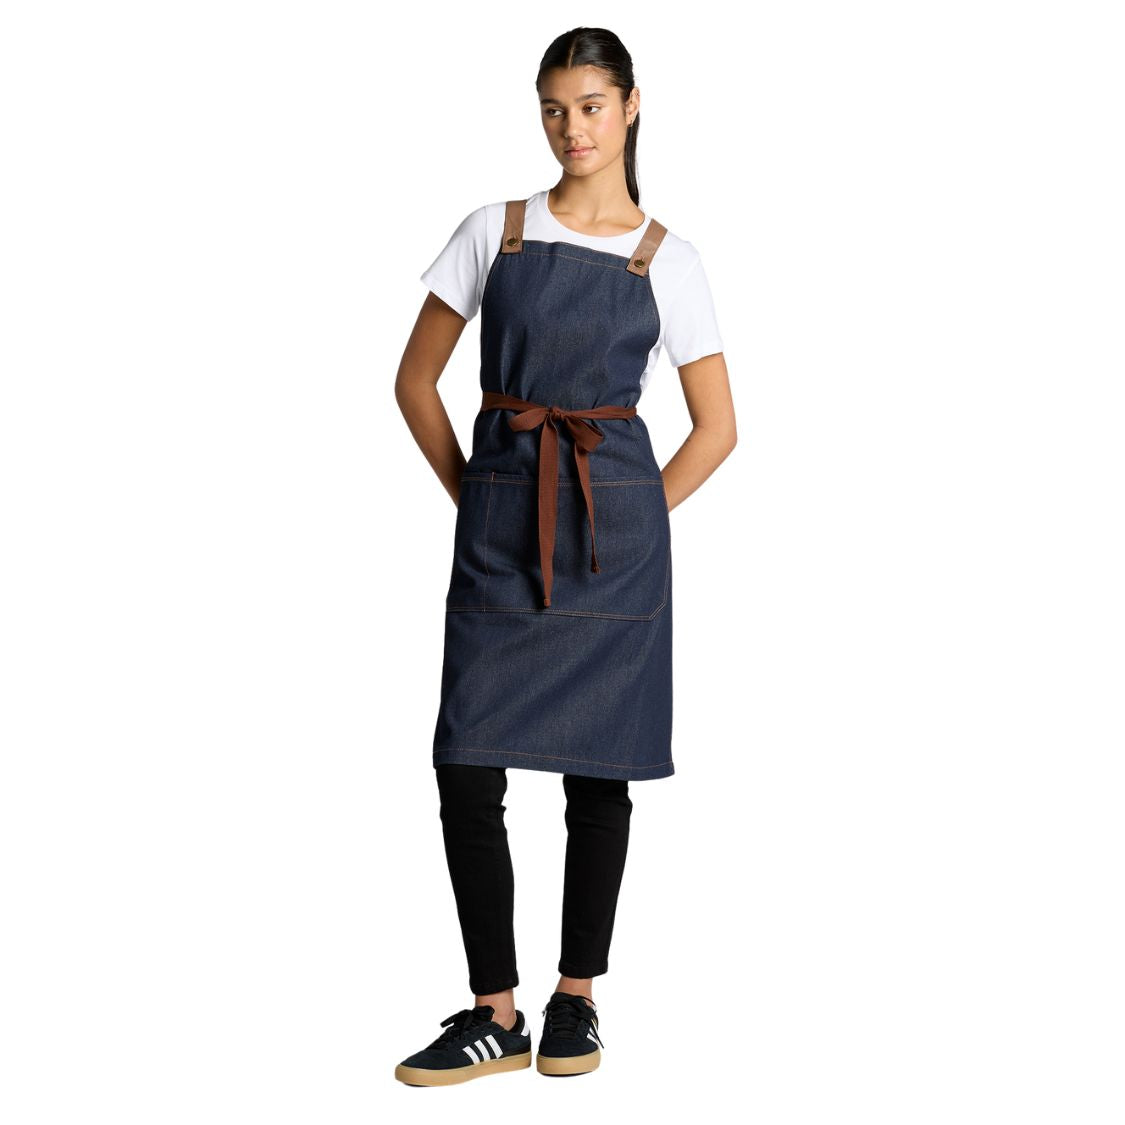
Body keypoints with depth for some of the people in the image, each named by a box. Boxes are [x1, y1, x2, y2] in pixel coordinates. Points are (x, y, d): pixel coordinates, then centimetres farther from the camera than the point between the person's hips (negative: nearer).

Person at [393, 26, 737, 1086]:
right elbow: (415, 380, 11)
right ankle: (497, 1014, 8)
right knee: (467, 767, -5)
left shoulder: (667, 258, 5)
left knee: (600, 772, 5)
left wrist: (632, 519, 1)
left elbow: (716, 427, 8)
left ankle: (576, 997, 21)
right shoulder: (494, 232, 7)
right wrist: (473, 496, 5)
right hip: (500, 525, 1)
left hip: (614, 522, -1)